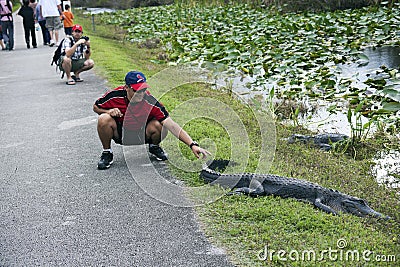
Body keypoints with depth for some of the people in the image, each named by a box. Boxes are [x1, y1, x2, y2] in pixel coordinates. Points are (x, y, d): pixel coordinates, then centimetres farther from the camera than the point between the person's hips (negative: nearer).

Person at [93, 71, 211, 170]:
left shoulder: (151, 102, -27)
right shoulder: (115, 95, -23)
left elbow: (172, 126, -31)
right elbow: (96, 107, -3)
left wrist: (192, 145, -41)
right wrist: (109, 111, -26)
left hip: (142, 135, 0)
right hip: (120, 133, 0)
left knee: (158, 125, -31)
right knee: (104, 119, -30)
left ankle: (154, 147, 6)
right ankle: (107, 153, -4)